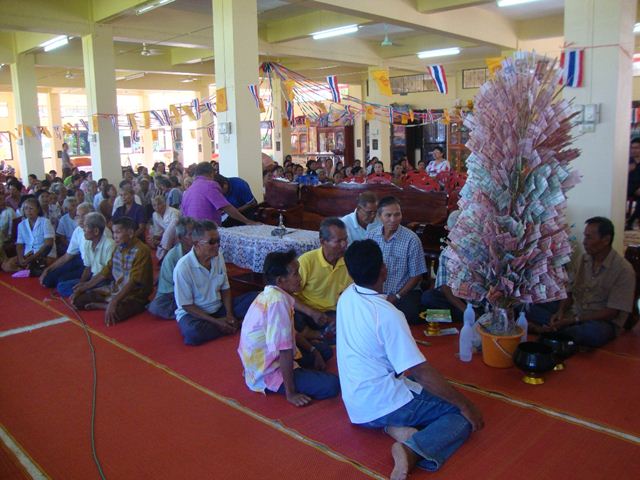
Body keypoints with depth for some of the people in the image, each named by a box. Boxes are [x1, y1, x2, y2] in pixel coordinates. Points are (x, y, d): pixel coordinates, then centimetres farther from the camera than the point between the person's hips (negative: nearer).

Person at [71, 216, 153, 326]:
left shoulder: (141, 251, -19)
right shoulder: (118, 248, 7)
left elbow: (133, 282, -25)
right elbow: (105, 273, 15)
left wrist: (114, 301, -32)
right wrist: (84, 287, 10)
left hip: (134, 296, -8)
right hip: (114, 290, 8)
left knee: (112, 316, -37)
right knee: (78, 299, 2)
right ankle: (114, 306, -1)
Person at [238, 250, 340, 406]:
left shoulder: (271, 294, 3)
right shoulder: (278, 301, -28)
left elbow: (290, 333, 16)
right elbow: (284, 350, -28)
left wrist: (314, 351, 12)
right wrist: (291, 393, -23)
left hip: (267, 359, 10)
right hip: (268, 374, -10)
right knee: (331, 385, -20)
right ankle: (273, 386, -6)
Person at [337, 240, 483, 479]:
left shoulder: (346, 296, -2)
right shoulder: (388, 315, -25)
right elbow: (423, 373, -20)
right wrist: (466, 404, -11)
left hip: (356, 404, 8)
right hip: (381, 404, -8)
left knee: (421, 386, 31)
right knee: (462, 415, 1)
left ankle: (394, 427, 1)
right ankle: (413, 450, -22)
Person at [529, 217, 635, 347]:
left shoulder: (623, 270, -12)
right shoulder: (583, 259, 6)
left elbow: (611, 312, -16)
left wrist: (573, 320, -22)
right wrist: (560, 312, -11)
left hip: (603, 322, -5)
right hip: (573, 313, 5)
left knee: (592, 332, -42)